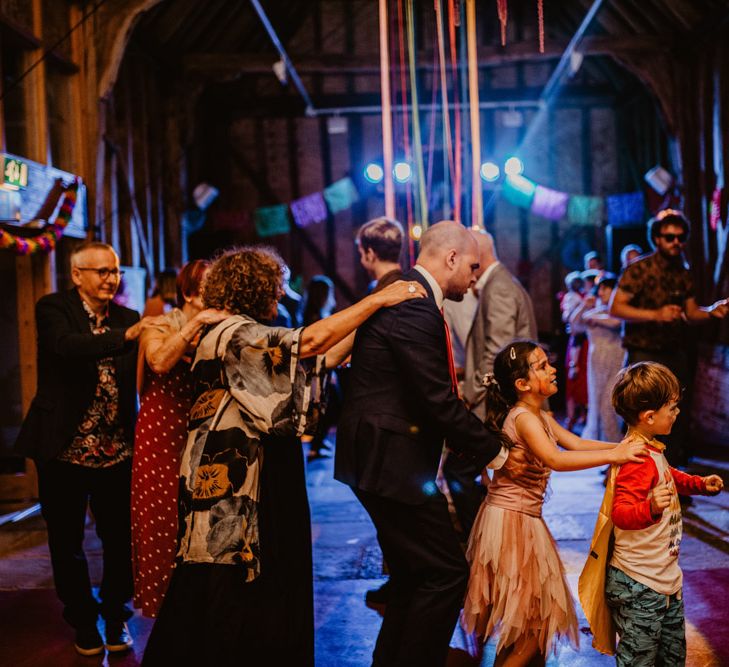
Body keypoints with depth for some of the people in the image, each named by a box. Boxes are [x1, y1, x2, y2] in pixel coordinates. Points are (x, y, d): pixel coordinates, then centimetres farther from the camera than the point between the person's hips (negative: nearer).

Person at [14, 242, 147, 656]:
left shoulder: (128, 318, 5)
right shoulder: (53, 309, -6)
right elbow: (66, 345, -28)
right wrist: (125, 336, -40)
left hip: (117, 451, 2)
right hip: (64, 449, -2)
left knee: (121, 539, 7)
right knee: (67, 542, 12)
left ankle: (116, 615, 29)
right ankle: (83, 621, 32)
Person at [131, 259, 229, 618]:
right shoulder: (160, 327, -1)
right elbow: (160, 362, -24)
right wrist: (195, 323, -26)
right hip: (163, 434, -3)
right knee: (164, 518, 1)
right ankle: (166, 603, 15)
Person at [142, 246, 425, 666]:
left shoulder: (247, 338, 15)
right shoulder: (232, 335, -16)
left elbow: (318, 360, 14)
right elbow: (311, 342, -26)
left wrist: (369, 323, 11)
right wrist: (378, 300, -19)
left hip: (255, 486, 10)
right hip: (232, 492, -10)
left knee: (268, 594, 15)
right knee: (230, 601, 0)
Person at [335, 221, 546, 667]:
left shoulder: (409, 299, 13)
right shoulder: (414, 307, -19)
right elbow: (439, 401, -21)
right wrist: (497, 456, -11)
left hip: (386, 460, 11)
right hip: (392, 463, -11)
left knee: (414, 576, 19)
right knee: (446, 573, -5)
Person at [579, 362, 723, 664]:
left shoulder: (653, 451, 7)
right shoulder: (638, 460, -26)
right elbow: (621, 513, -38)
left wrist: (699, 483, 23)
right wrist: (651, 509, -55)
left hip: (665, 580, 10)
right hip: (639, 587, -10)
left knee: (673, 655, 22)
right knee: (638, 659, 2)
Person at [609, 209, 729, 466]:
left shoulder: (683, 273, 8)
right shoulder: (639, 269, -9)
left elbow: (691, 313, 11)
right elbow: (615, 308, -15)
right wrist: (656, 314, -24)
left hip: (675, 355, 6)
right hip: (644, 355, -6)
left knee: (678, 417, 8)